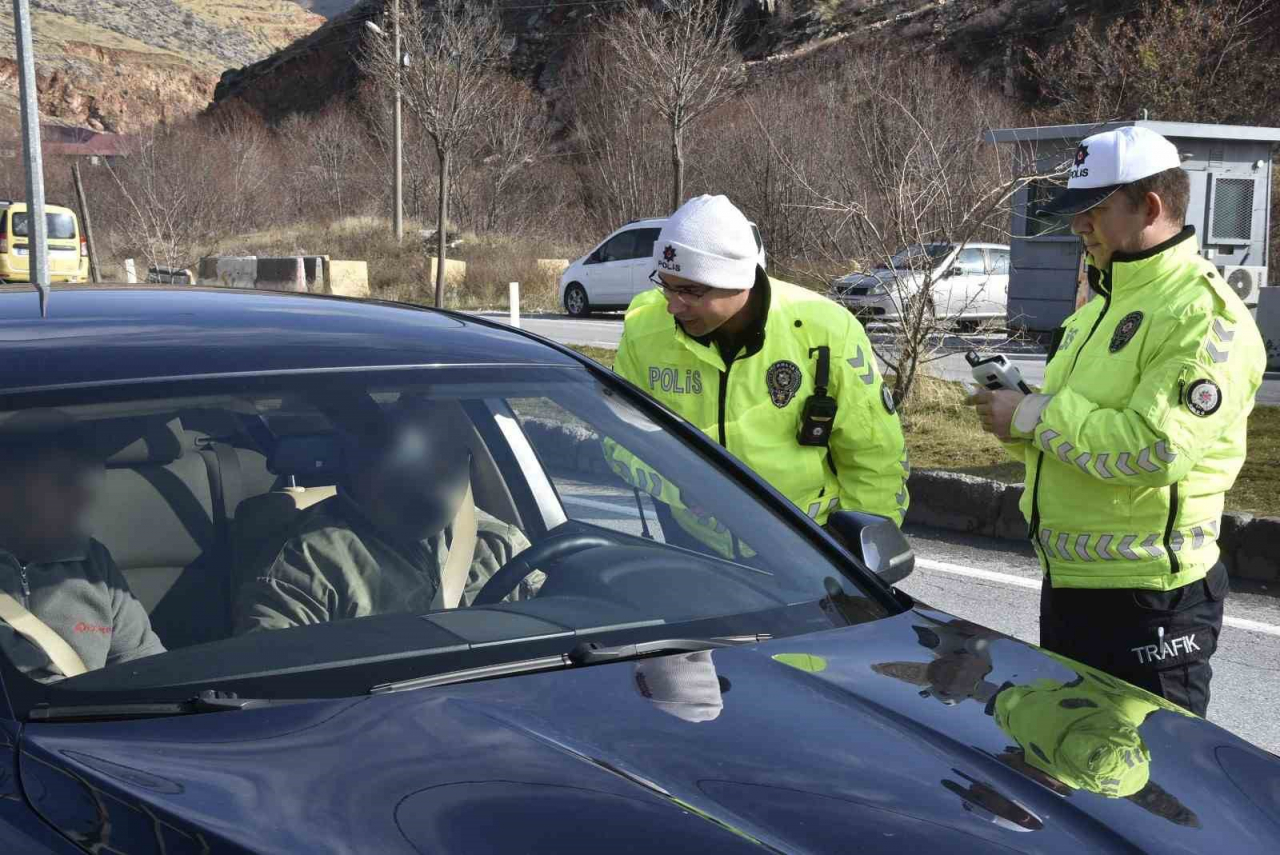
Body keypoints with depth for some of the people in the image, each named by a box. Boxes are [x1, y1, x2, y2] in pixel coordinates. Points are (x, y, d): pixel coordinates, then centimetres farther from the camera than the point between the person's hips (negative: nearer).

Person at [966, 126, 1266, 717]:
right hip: (1068, 582, 10)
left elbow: (1155, 449, -28)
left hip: (1147, 598, -10)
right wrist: (1015, 418, 0)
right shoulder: (1102, 307, 15)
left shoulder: (1205, 315, -17)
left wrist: (1035, 414, -19)